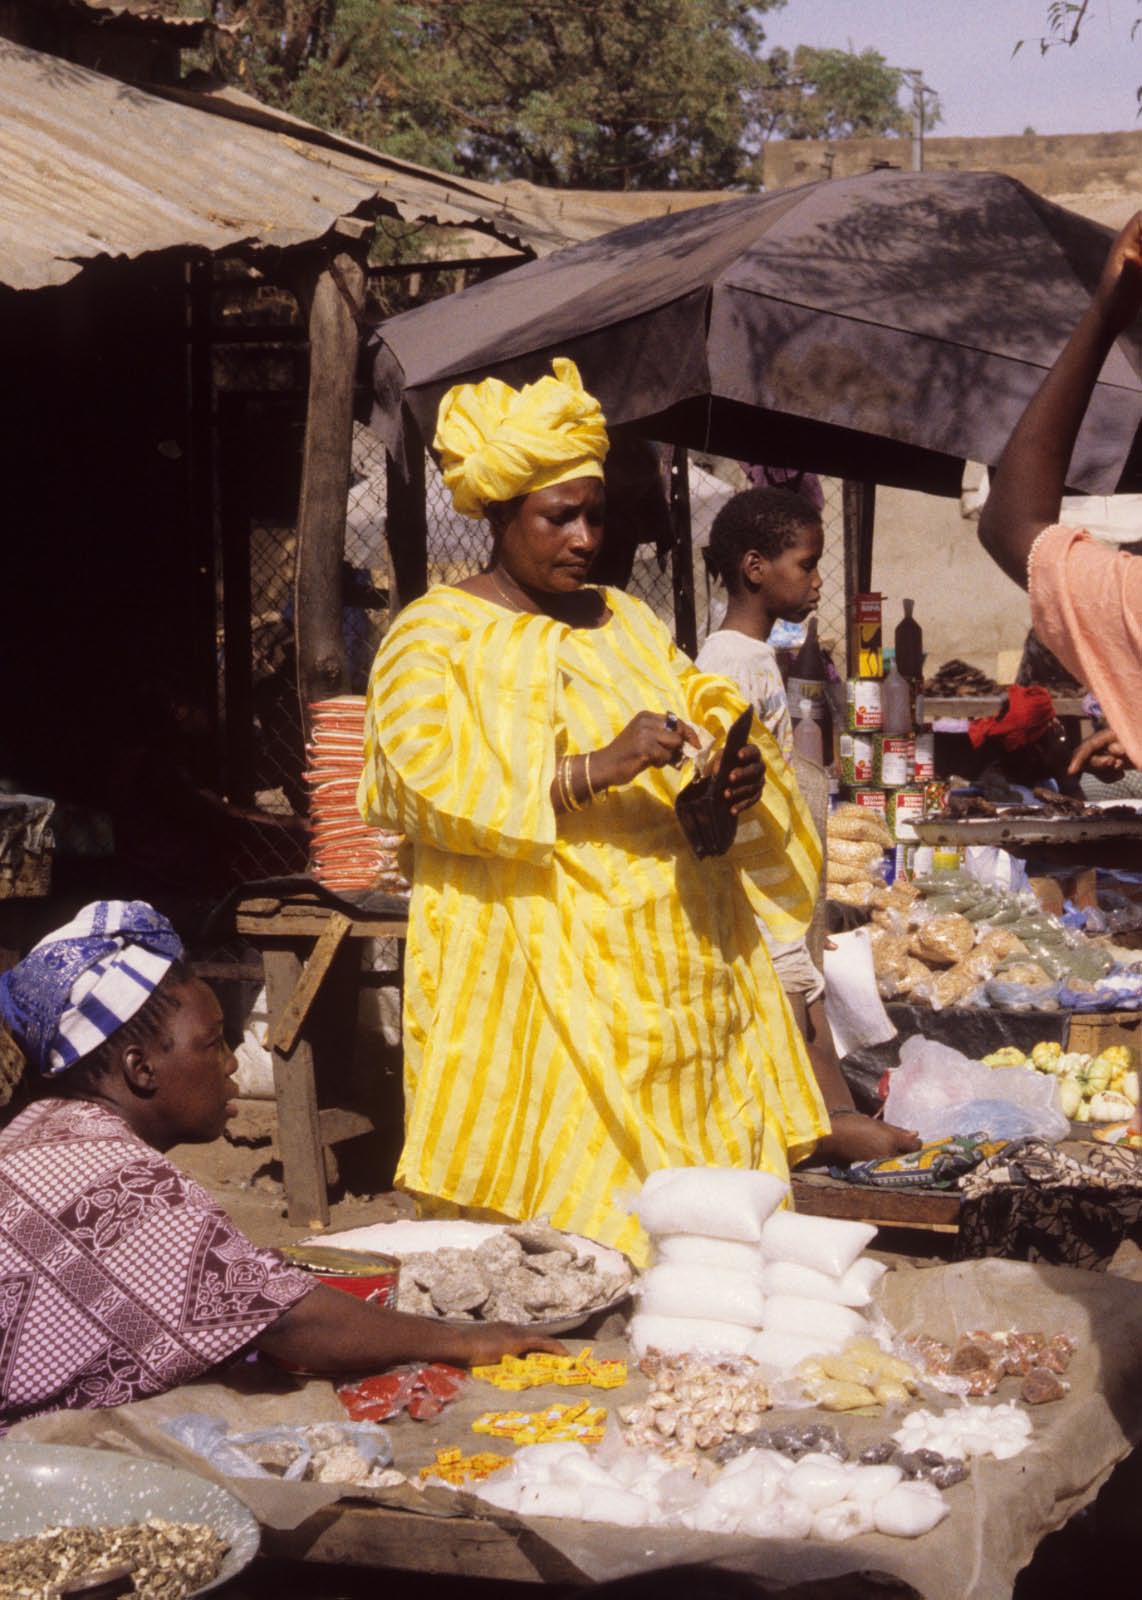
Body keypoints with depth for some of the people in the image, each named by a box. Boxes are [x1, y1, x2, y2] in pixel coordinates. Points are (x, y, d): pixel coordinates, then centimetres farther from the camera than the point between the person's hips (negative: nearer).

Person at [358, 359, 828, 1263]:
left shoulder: (627, 622, 19)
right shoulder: (434, 638, 0)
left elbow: (710, 716, 19)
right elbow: (440, 789, -13)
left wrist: (741, 772, -5)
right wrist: (597, 770, -23)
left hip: (673, 956, 6)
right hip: (538, 973, -6)